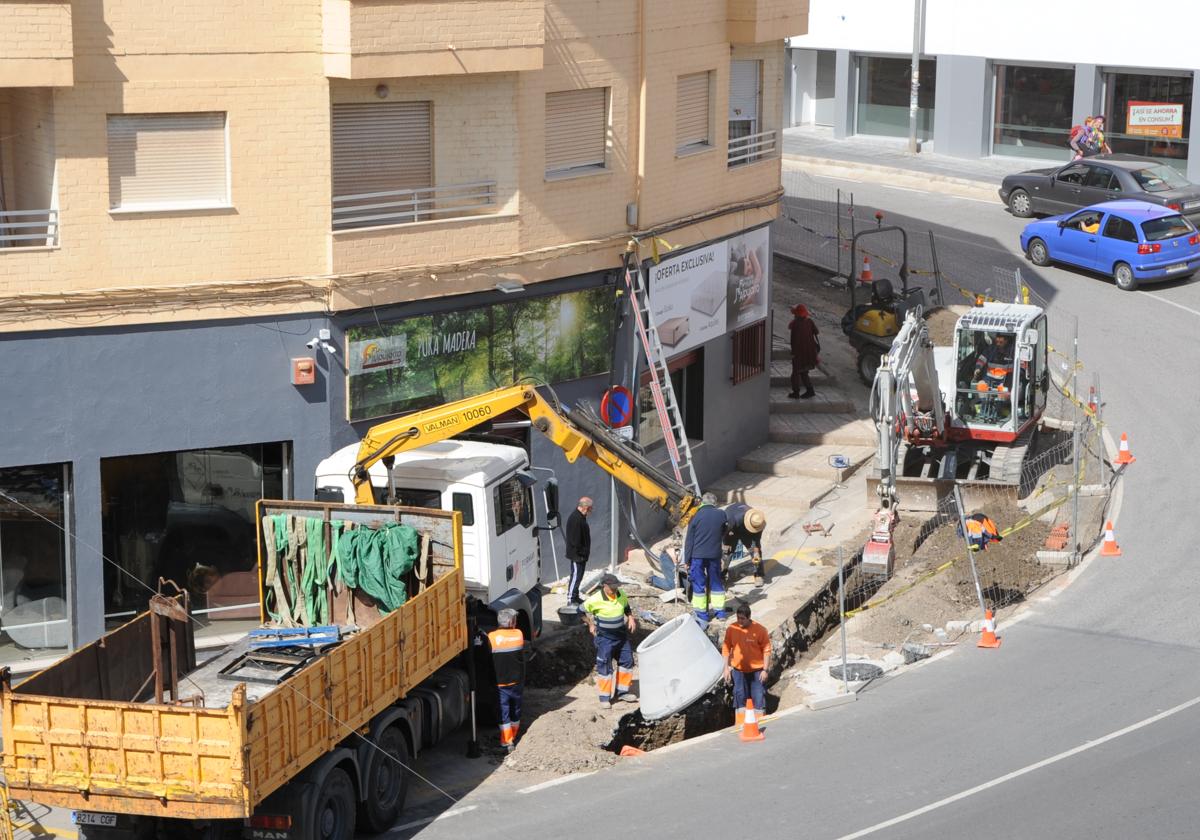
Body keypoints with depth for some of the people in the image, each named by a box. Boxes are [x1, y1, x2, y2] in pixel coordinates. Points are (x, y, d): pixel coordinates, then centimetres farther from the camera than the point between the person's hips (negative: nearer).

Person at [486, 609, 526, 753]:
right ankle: (513, 737, 32)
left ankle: (507, 742, -1)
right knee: (515, 710, 19)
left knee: (503, 712, 2)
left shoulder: (492, 637, -15)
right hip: (517, 681, 3)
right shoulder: (519, 634, -6)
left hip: (500, 682, -3)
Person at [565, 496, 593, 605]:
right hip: (577, 555, -11)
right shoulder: (575, 519, -23)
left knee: (578, 575, 17)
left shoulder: (580, 517, 11)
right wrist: (579, 554, -22)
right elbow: (575, 539, -24)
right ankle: (571, 599, -4)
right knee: (576, 575, -7)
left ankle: (575, 597, 27)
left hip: (580, 554, 11)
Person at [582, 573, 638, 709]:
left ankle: (622, 691, 28)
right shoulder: (596, 599, -19)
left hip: (621, 635, 6)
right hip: (604, 638, -6)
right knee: (604, 666, -3)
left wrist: (630, 618, 3)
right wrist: (591, 624, -7)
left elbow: (627, 608, 19)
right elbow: (582, 611, -7)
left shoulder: (621, 596, -1)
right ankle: (604, 697, 5)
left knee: (627, 661, 12)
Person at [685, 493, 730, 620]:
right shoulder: (721, 514, -2)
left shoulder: (696, 516, -7)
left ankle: (702, 613, 7)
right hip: (715, 555, 2)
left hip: (697, 555, -2)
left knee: (698, 583, 5)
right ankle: (720, 610, 19)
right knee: (716, 582, 15)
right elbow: (724, 532, 15)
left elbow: (689, 540, -4)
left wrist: (687, 560, 1)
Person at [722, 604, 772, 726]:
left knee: (759, 696, 3)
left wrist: (765, 670, -11)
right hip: (738, 669, 3)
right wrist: (726, 668, -1)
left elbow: (766, 650, -10)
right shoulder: (731, 629, -8)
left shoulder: (760, 630, -16)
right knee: (740, 696, 11)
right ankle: (740, 724, 22)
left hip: (757, 669, -3)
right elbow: (726, 648, 1)